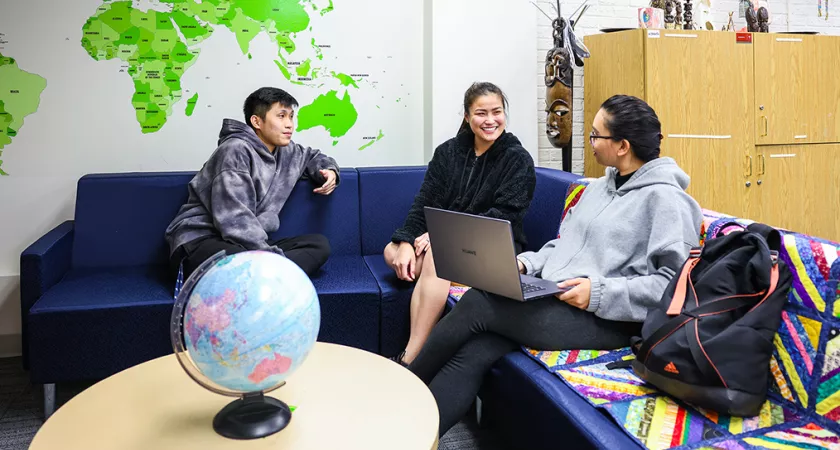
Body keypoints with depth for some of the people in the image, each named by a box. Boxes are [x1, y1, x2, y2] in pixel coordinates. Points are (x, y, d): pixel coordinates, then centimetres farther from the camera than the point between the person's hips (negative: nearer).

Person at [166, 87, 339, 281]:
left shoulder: (285, 151, 12)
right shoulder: (236, 150, -12)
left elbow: (312, 156, 36)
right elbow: (234, 220, -21)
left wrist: (329, 170, 11)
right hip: (200, 242, -9)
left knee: (319, 244, -11)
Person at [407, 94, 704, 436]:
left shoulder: (665, 199, -8)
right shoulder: (598, 187, 20)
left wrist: (601, 292, -21)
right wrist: (525, 263, 5)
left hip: (606, 319, -8)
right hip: (551, 301, 8)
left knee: (477, 304, -18)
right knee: (471, 354, -18)